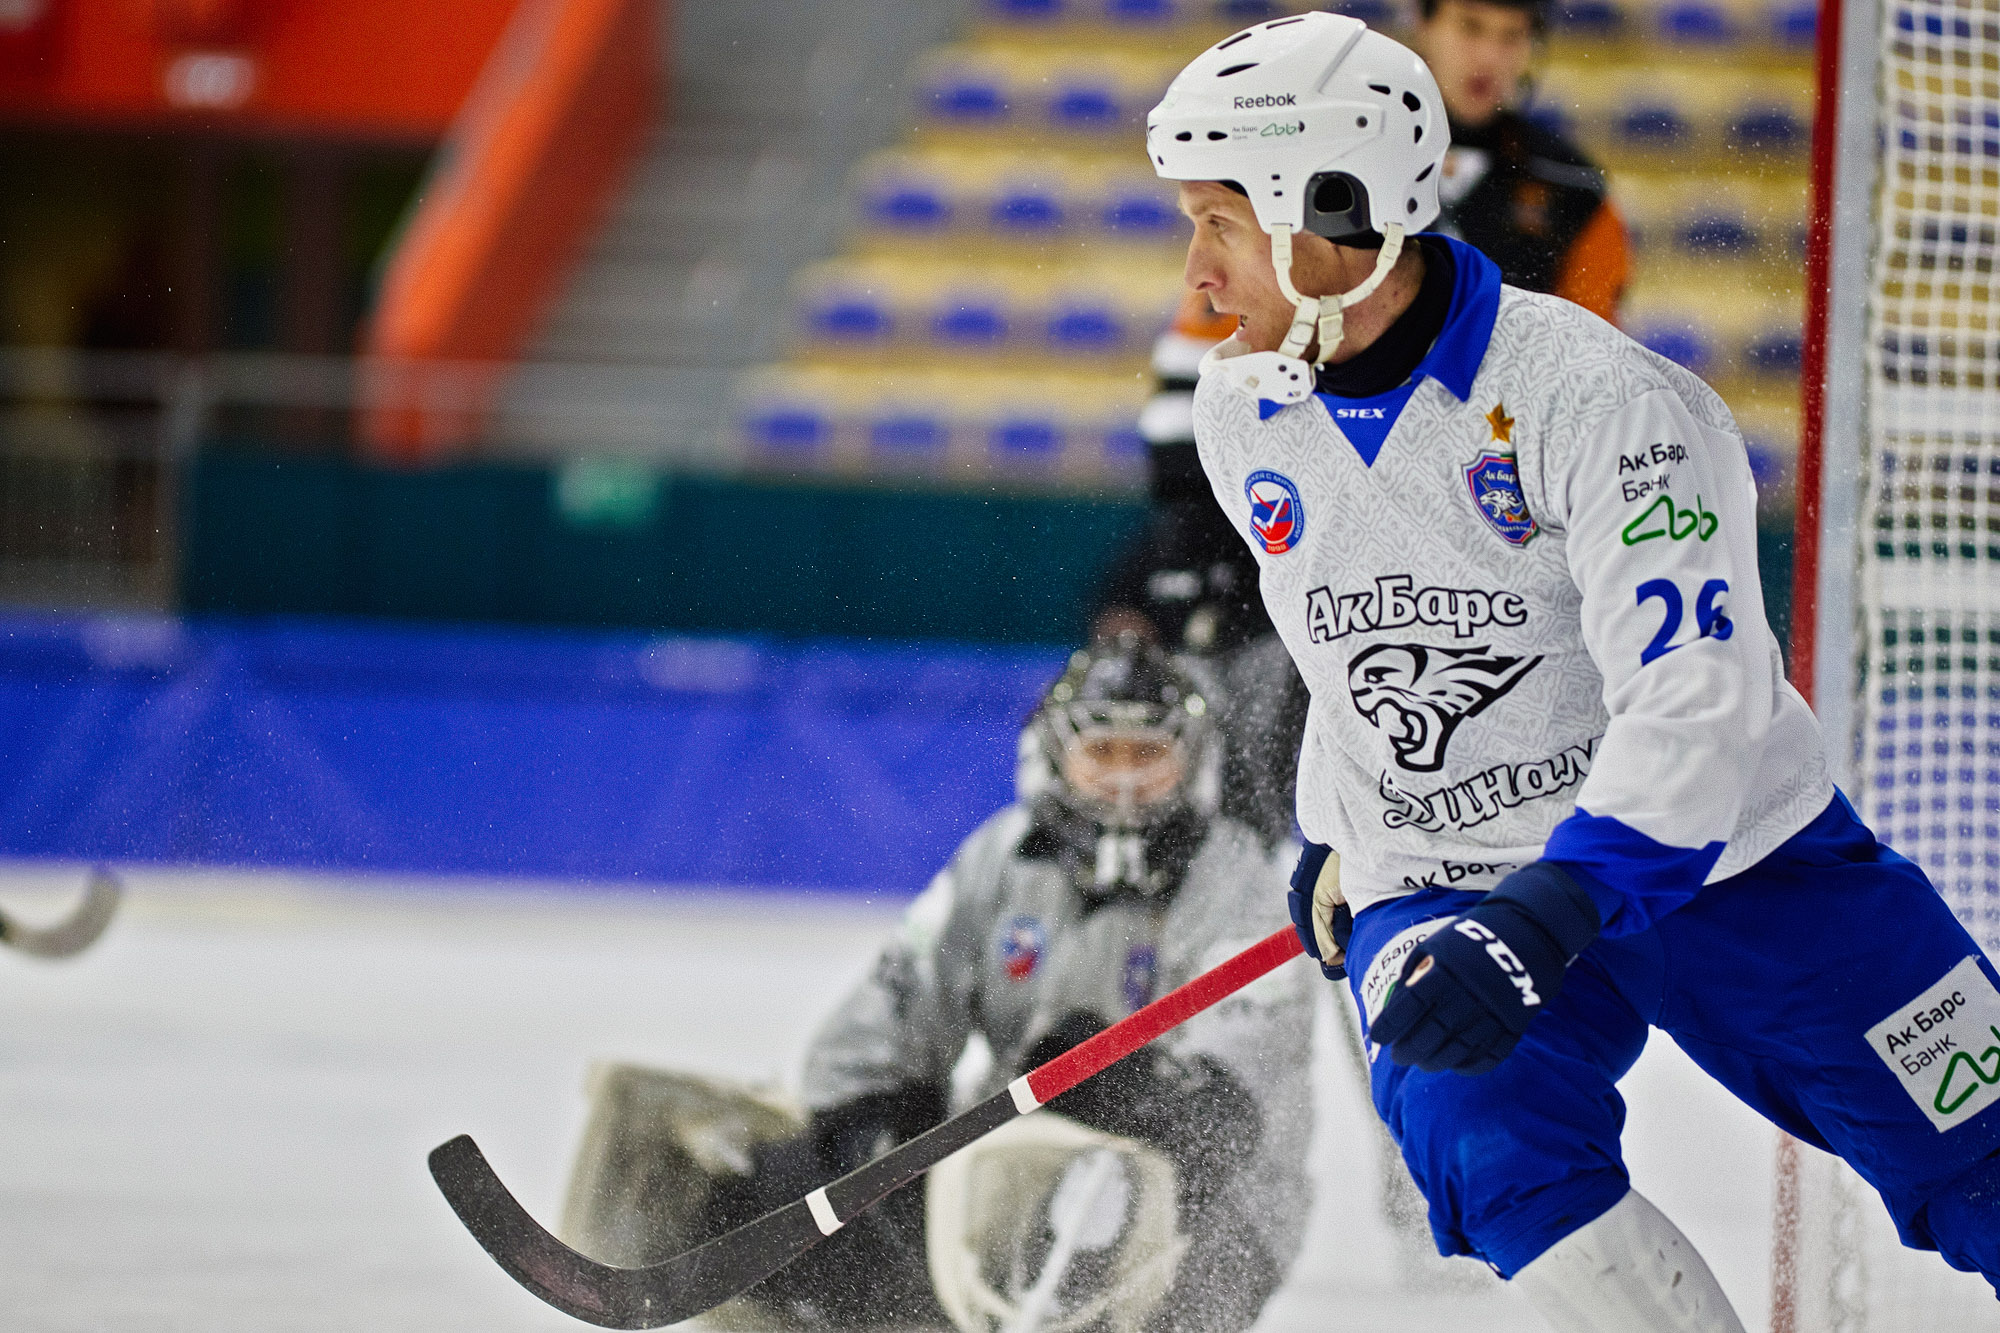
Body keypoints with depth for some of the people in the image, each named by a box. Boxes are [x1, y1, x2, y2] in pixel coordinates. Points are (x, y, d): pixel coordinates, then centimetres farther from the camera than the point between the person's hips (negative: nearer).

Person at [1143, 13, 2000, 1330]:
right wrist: (1334, 834, 27)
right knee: (1489, 1145, -27)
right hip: (1443, 890, 4)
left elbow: (1694, 702, -33)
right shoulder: (1244, 416, -3)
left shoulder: (1597, 396, -25)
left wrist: (1544, 919, -43)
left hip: (1725, 859, -4)